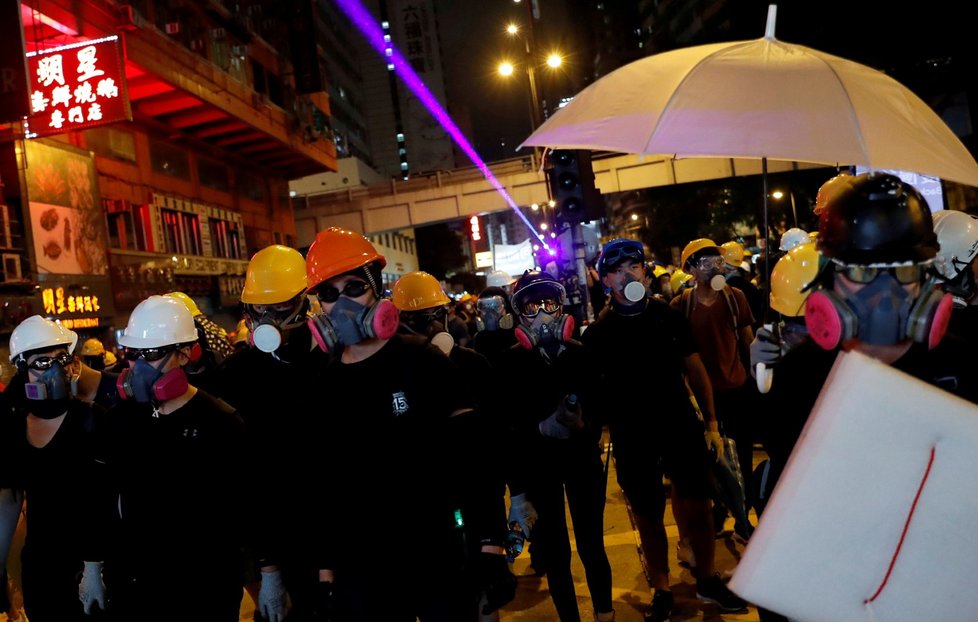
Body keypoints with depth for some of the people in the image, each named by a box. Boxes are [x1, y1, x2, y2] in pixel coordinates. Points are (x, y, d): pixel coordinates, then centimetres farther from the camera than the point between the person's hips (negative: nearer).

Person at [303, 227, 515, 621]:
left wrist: (490, 546, -13)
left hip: (439, 560, -2)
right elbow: (320, 490, 7)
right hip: (359, 574, 3)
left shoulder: (422, 362, -7)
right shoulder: (321, 386, 2)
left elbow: (472, 461, -9)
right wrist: (325, 570, 6)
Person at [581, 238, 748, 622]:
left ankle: (707, 580, 31)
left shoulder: (668, 316, 1)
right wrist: (613, 433, -9)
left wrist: (711, 422, 4)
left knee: (698, 507, 10)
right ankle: (661, 591, 27)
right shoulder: (597, 334, -4)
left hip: (682, 430, 2)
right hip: (634, 442, -1)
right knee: (649, 518, 10)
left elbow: (694, 369, 6)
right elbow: (594, 392, -2)